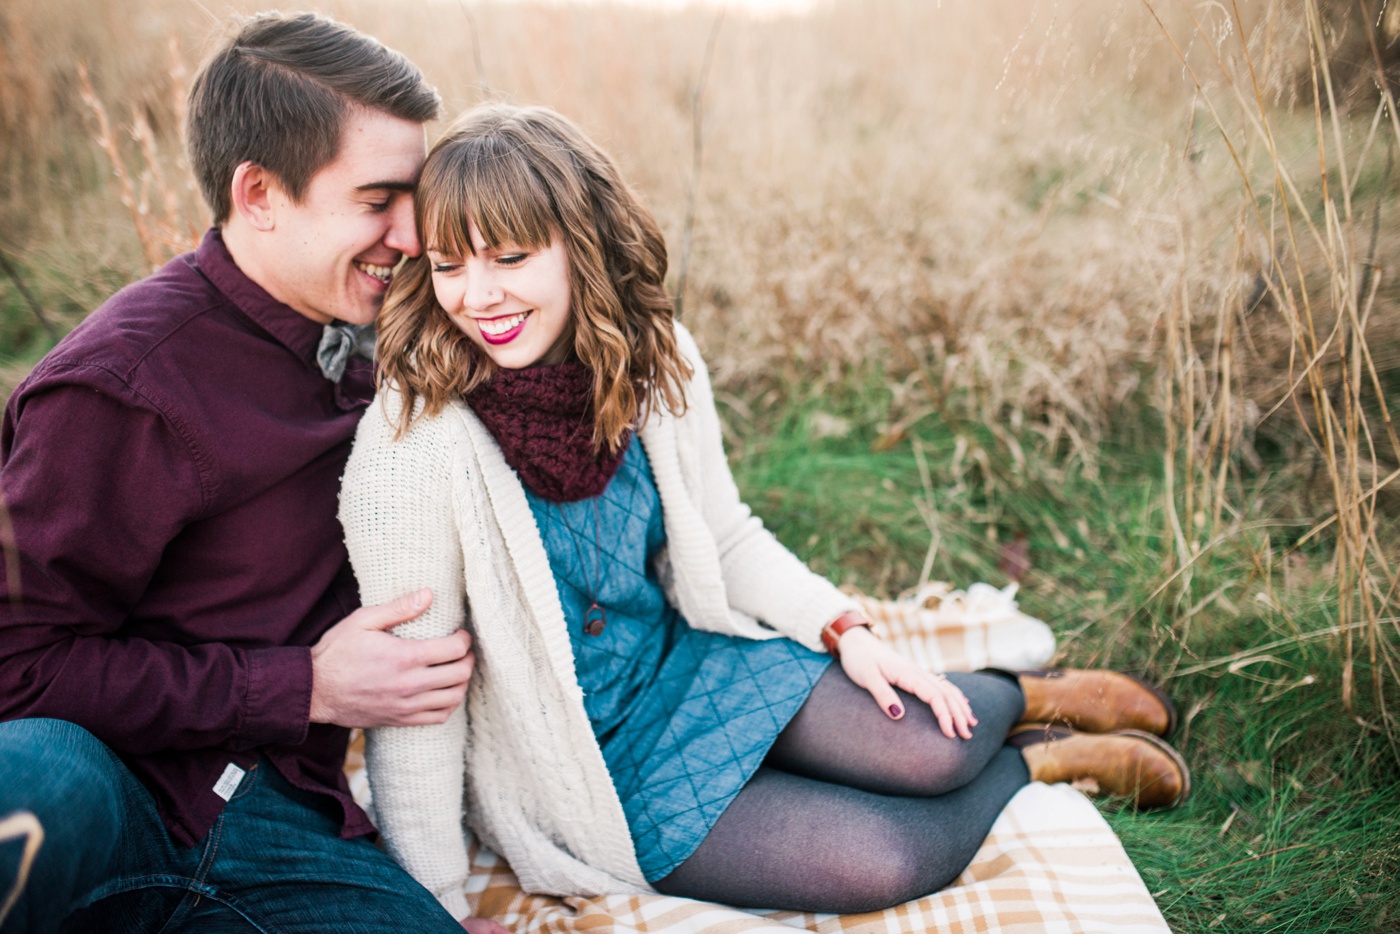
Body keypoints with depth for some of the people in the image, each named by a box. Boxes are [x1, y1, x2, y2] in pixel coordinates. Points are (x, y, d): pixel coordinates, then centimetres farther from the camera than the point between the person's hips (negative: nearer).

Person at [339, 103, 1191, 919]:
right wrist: (436, 909, -14)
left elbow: (726, 535, 4)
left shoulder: (653, 360, -12)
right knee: (880, 861, -15)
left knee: (930, 748, -12)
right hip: (576, 759, -3)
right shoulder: (410, 453, -27)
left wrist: (845, 629, -6)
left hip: (684, 660, 4)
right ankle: (1039, 761, 17)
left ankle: (1034, 695, 24)